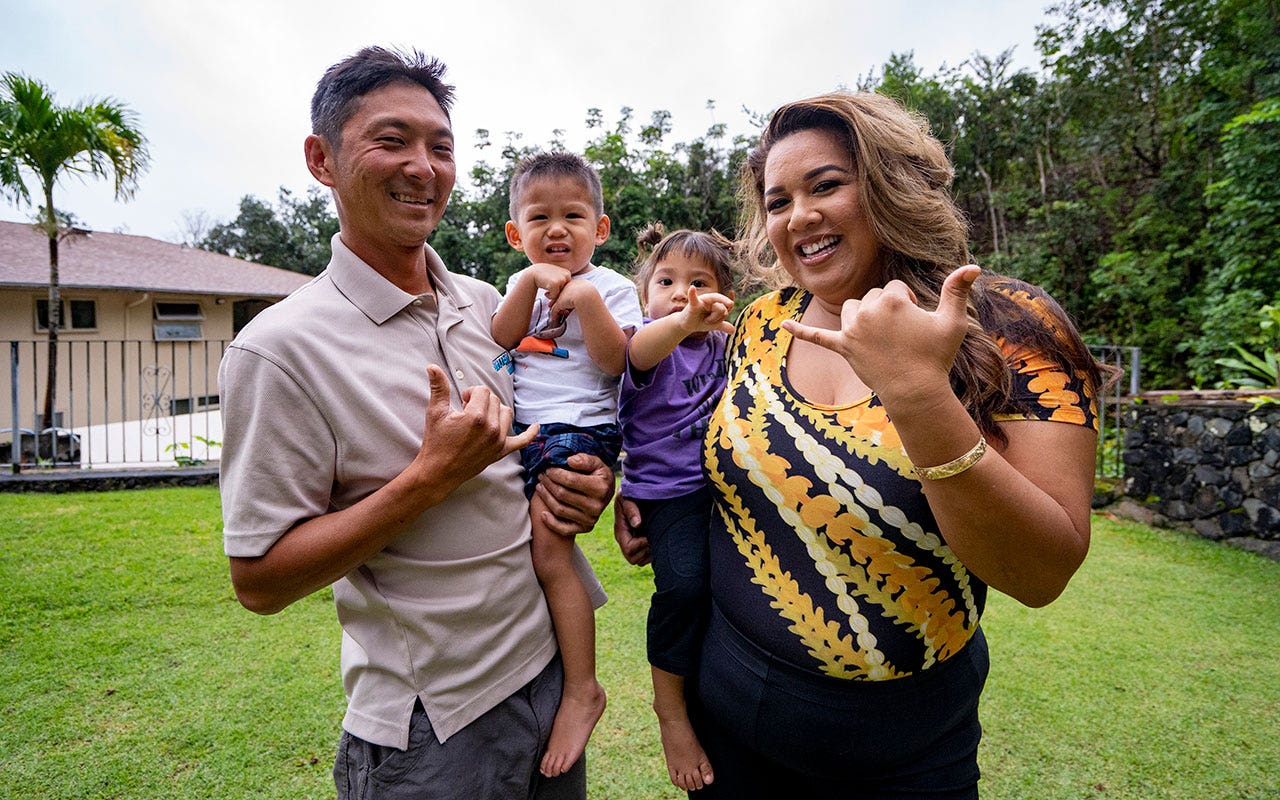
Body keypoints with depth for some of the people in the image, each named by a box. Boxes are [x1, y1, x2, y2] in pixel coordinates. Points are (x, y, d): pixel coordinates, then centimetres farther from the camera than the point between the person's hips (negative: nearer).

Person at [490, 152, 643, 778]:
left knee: (546, 543, -18)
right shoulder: (522, 283, 19)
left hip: (579, 430, -7)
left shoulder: (610, 287, 2)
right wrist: (530, 282, -6)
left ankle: (582, 687, -6)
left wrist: (586, 297, -18)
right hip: (518, 428, 7)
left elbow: (615, 362, -10)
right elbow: (497, 343, 2)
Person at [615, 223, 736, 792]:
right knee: (683, 583, -25)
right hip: (668, 490, -6)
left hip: (722, 483, 6)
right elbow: (640, 349, -29)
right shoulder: (652, 342, -4)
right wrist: (684, 321, -51)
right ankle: (669, 709, -1)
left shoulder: (722, 344, 13)